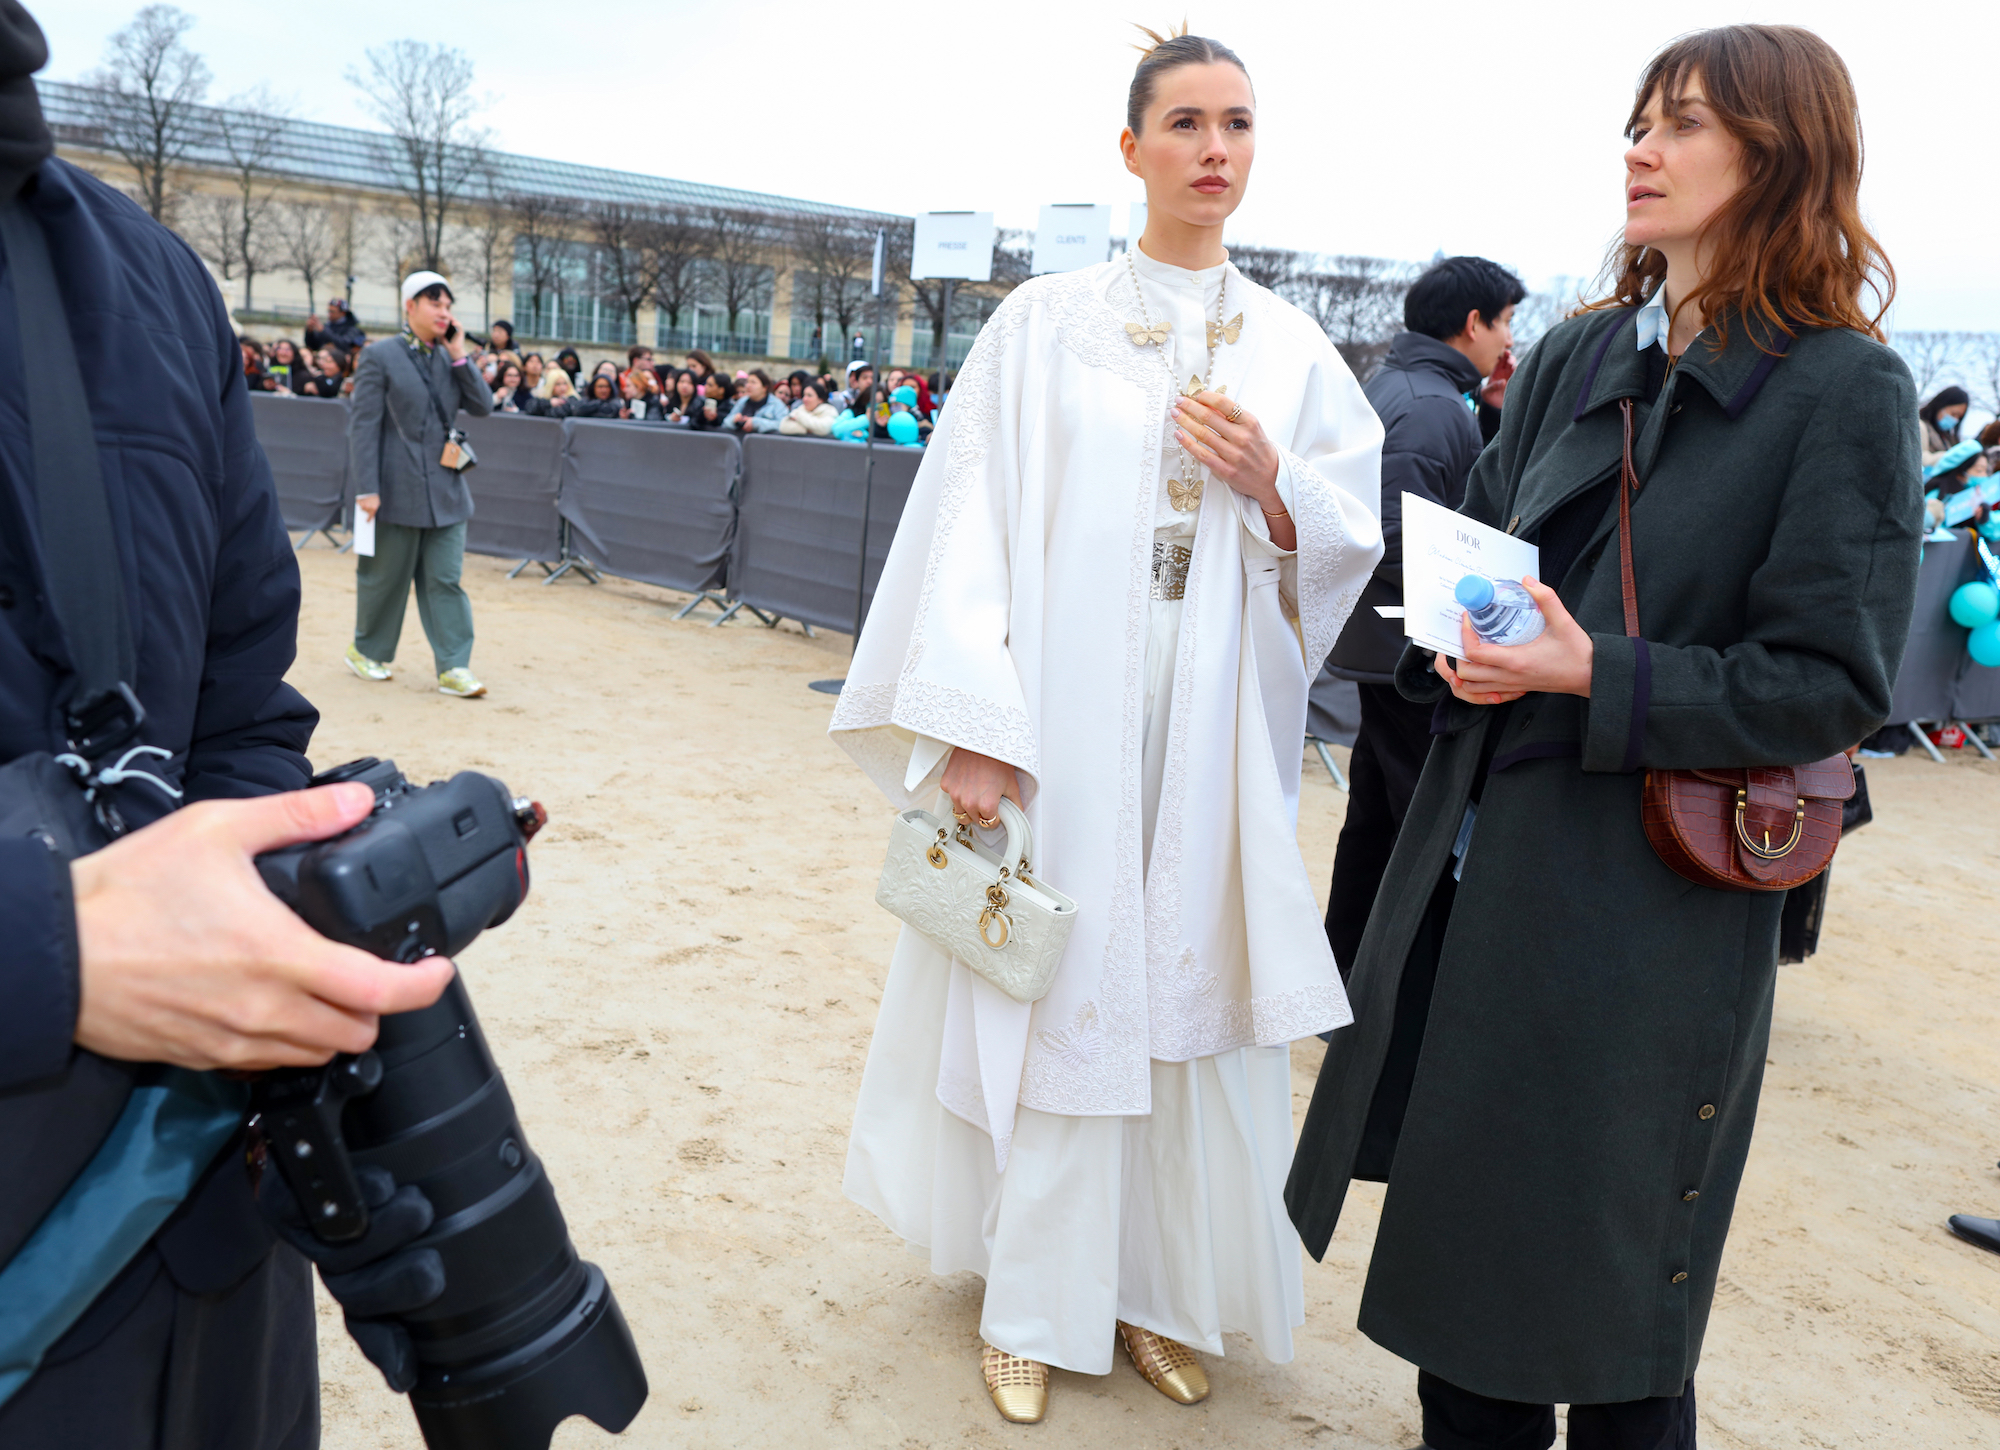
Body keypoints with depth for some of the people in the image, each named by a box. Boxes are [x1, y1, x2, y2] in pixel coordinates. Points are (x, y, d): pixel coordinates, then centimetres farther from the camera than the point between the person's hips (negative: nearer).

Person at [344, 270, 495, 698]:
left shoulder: (450, 358, 11)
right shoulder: (381, 357, -5)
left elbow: (483, 406, 2)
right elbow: (363, 425, -9)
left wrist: (459, 356, -6)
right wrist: (366, 489, -15)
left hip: (446, 491, 4)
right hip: (398, 490, -4)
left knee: (446, 581, 1)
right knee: (385, 577, 9)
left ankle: (453, 668, 1)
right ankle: (367, 651, 28)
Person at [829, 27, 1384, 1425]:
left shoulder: (1293, 347, 10)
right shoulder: (1046, 324, 1)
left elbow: (1358, 540, 10)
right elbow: (974, 523, -6)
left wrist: (1274, 490, -11)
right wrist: (970, 728, -13)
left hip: (1217, 726, 3)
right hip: (1063, 718, -2)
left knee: (1193, 992, 7)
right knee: (1053, 988, 4)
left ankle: (1161, 1285, 26)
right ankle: (1036, 1299, 22)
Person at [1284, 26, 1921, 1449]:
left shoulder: (1845, 392, -9)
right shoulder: (1571, 359, 8)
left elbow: (1831, 684, -11)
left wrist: (1596, 676, -20)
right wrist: (1460, 645, -6)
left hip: (1649, 896, -5)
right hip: (1481, 854, 6)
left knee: (1603, 1257, 8)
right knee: (1464, 1214, 17)